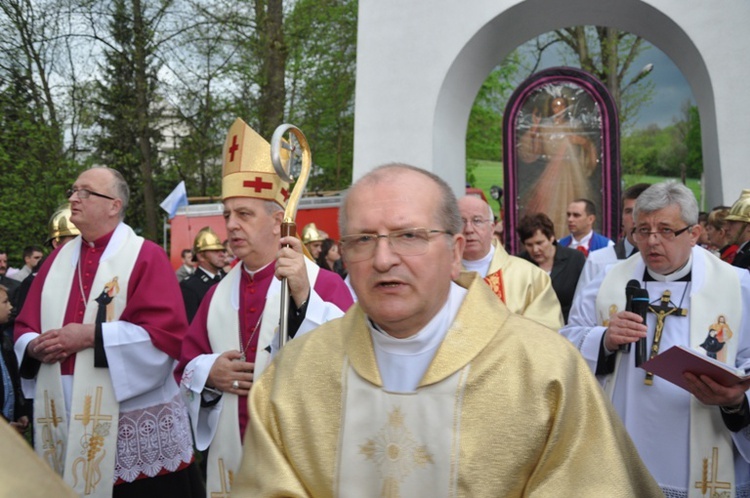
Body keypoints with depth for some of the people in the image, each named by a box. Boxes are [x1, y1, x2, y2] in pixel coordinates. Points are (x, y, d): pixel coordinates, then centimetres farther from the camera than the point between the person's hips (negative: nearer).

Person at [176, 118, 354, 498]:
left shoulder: (323, 283, -9)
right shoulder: (217, 294, 7)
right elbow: (186, 365, 13)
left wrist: (303, 297, -32)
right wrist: (209, 373, -8)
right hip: (231, 456, 5)